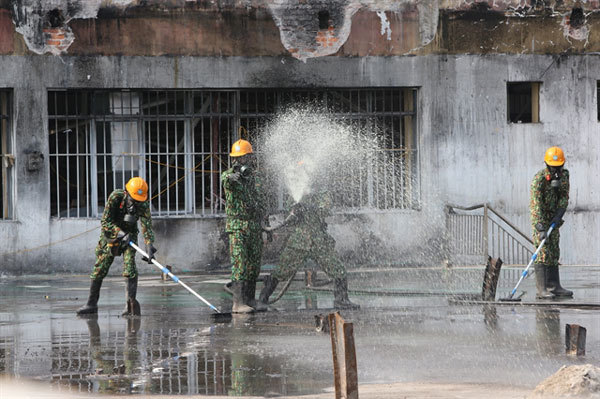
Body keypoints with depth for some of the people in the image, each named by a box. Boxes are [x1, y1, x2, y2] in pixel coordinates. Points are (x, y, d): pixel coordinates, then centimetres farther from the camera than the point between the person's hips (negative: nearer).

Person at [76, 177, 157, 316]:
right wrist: (120, 233, -35)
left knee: (129, 267, -19)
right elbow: (106, 221, -22)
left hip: (129, 234, 0)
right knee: (100, 269, 1)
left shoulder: (143, 204, -22)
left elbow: (147, 226, -28)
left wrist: (149, 246, -42)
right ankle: (91, 304, 14)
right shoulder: (115, 197, -26)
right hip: (110, 235, 0)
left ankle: (130, 304, -23)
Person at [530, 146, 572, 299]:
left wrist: (559, 215, -19)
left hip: (553, 217, 7)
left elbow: (564, 196, -3)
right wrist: (540, 229, -36)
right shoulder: (539, 179, -23)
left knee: (554, 252, 8)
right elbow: (536, 205, -29)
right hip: (539, 217, -7)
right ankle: (541, 289, -18)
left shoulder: (563, 174, -1)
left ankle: (554, 286, 13)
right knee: (543, 252, -14)